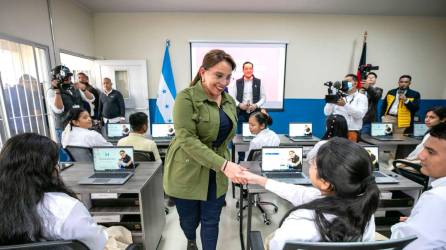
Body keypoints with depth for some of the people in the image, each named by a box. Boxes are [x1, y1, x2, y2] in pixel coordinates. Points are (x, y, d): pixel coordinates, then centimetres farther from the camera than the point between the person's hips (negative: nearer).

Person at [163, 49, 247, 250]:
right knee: (189, 219, 18)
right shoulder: (186, 97, -16)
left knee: (211, 221, 13)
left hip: (216, 174, 4)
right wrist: (224, 165, -31)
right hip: (187, 172, -3)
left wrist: (225, 166, 10)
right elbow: (187, 140, -24)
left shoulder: (229, 101, 4)